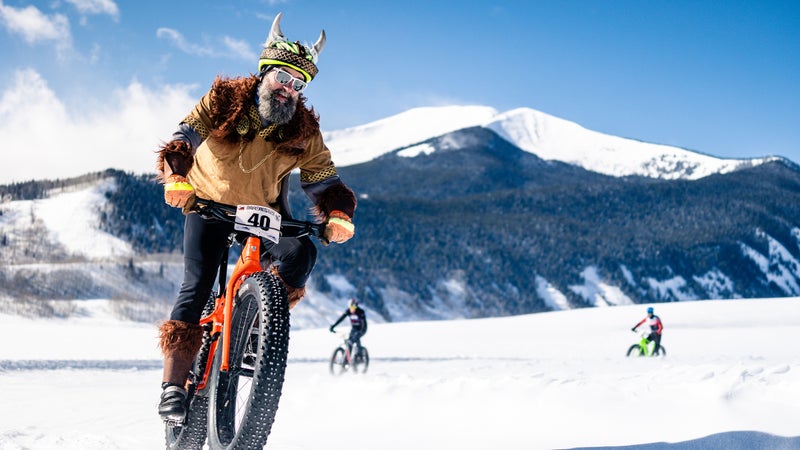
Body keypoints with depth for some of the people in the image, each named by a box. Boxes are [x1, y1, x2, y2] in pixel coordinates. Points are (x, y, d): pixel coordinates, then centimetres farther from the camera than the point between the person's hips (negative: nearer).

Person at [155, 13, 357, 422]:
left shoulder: (304, 130, -14)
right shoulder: (224, 100, -18)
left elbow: (323, 180, -13)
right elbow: (184, 137, -19)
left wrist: (338, 215, -33)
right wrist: (177, 178, -39)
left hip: (266, 211, 2)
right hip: (209, 203, -2)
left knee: (300, 253, -27)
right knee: (196, 286, -15)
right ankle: (173, 384, -11)